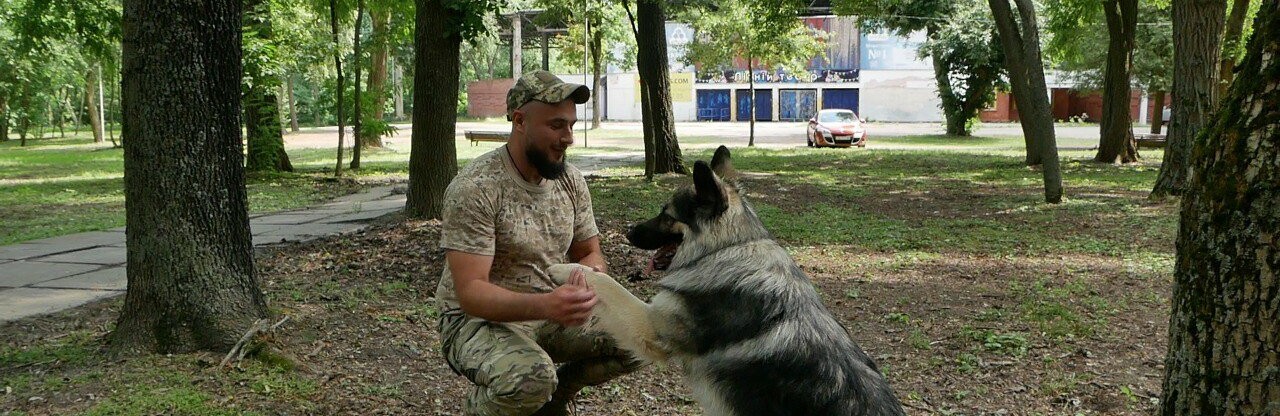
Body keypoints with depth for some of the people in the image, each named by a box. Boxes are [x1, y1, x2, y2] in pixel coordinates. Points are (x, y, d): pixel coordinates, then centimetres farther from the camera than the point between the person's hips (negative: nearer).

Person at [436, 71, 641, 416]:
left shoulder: (570, 180, 0)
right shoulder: (474, 188, -21)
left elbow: (590, 252, 10)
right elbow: (471, 292, -26)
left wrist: (589, 269, -18)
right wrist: (545, 305, -44)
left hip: (551, 311, 7)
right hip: (480, 319, -6)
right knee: (530, 380, -37)